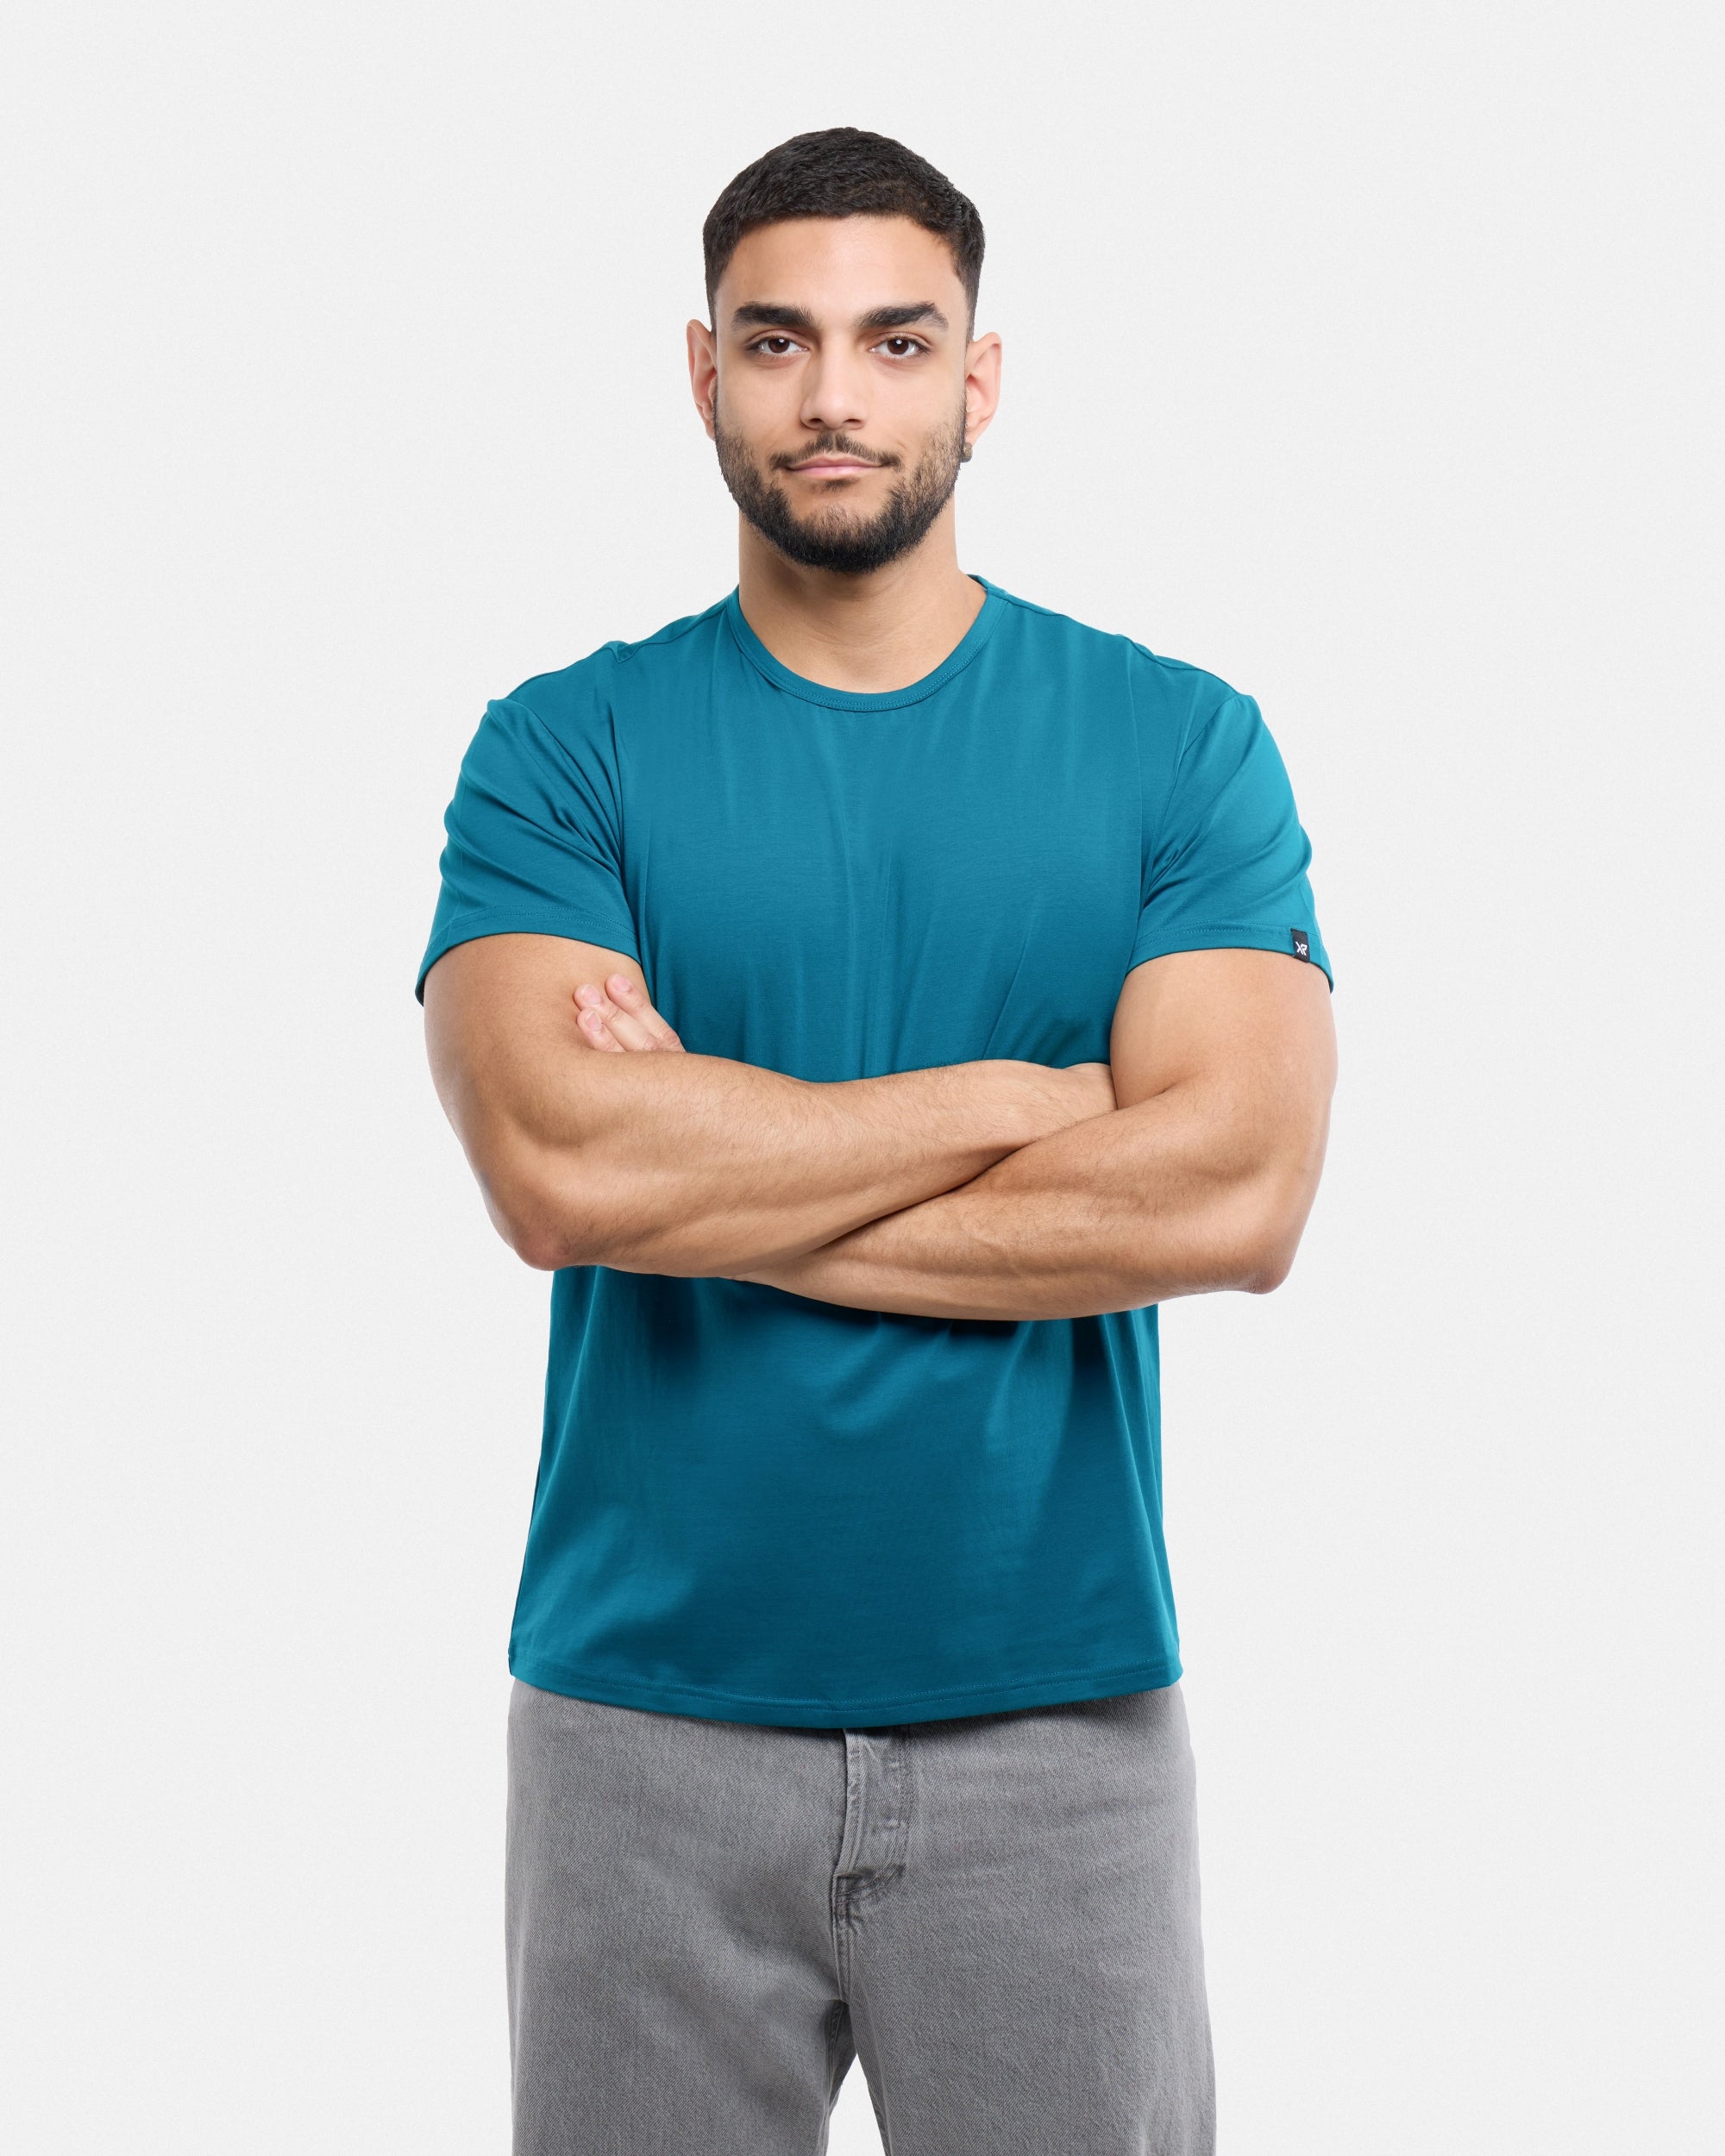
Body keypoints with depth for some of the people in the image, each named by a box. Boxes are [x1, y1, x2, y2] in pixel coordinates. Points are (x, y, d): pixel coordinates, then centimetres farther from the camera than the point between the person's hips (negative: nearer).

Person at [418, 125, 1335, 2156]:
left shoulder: (1181, 743, 0)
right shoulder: (565, 749, 0)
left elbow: (1231, 1193, -14)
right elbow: (555, 1165, -17)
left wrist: (708, 1172, -12)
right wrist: (1021, 1096, -13)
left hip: (1058, 1715, 0)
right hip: (645, 1713, 0)